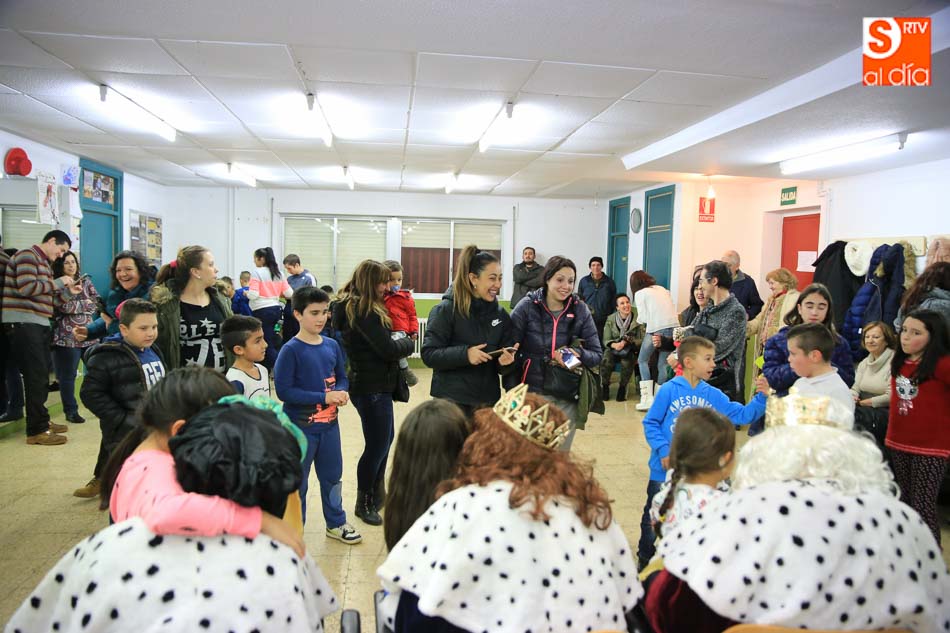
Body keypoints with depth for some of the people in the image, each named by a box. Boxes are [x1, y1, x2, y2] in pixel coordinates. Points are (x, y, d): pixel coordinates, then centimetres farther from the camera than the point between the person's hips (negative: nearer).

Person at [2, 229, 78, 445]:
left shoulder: (42, 261, 20)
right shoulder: (28, 256, -9)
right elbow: (27, 288, -21)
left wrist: (67, 290, 10)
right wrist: (59, 282, -12)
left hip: (38, 323, 10)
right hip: (22, 323, -10)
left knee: (41, 374, 15)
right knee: (36, 375, -8)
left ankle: (41, 420, 25)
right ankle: (36, 431, -3)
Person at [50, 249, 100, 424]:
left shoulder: (86, 281, 12)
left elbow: (97, 302, 3)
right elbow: (64, 306, -15)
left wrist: (75, 304, -8)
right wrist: (86, 303, -7)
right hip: (67, 336, -4)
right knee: (68, 375, 2)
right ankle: (71, 411, 10)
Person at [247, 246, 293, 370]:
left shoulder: (256, 272, -10)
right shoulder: (278, 273, 9)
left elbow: (253, 295, -18)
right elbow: (289, 293, 6)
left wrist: (246, 293, 3)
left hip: (262, 311, -7)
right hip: (276, 309, 7)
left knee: (267, 345, -1)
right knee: (269, 341, 19)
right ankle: (266, 371, 26)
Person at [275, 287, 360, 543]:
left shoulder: (331, 345, 1)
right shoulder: (290, 350, -15)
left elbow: (342, 377, 12)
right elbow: (284, 390, -19)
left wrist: (342, 392, -11)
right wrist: (324, 397, -22)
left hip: (329, 423, 5)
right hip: (300, 426, -5)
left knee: (332, 476, 18)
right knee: (297, 481, 10)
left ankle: (336, 523, 36)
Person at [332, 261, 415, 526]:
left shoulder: (352, 306, 11)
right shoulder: (364, 311, -20)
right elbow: (387, 348, -22)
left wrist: (397, 344, -4)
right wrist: (407, 343, -4)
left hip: (374, 384, 10)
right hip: (372, 387, -10)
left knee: (384, 439, 21)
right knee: (377, 445, 2)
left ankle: (377, 493, 37)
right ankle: (364, 504, 19)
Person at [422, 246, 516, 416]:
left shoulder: (500, 314, 5)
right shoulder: (446, 309, -9)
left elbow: (507, 355, 8)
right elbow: (429, 354, -12)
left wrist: (506, 361, -14)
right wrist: (465, 354, -25)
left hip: (487, 399, 4)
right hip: (451, 399, -4)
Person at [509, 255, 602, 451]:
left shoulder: (580, 310, 1)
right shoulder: (527, 306, -5)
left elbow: (597, 354, 4)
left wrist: (578, 354, -17)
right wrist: (551, 356, -17)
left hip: (567, 399, 2)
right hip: (532, 394, -2)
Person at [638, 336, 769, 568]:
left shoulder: (714, 395, 0)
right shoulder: (669, 390, -14)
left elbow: (742, 415, -1)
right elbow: (650, 423, -10)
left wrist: (761, 397, -15)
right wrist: (663, 449, -19)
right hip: (665, 470, -4)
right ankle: (645, 560, 32)